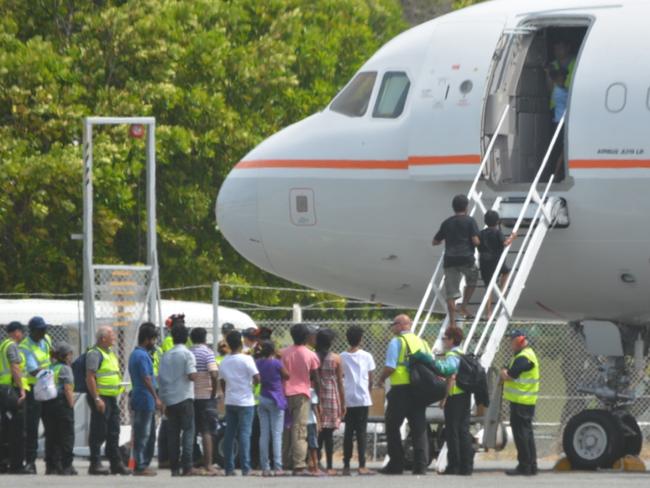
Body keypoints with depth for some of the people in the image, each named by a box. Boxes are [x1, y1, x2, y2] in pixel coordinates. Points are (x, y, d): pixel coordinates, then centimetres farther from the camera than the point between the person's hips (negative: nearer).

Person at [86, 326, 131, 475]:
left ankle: (116, 464, 14)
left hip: (112, 398, 9)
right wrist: (97, 399, -23)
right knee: (99, 433, -6)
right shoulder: (95, 354, -12)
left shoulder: (110, 353, 17)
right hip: (101, 397, -9)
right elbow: (90, 377, -19)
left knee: (113, 433, 10)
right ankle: (95, 464, -2)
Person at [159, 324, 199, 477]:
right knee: (188, 431, -3)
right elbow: (192, 376, -17)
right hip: (184, 397, -5)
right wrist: (195, 374, 7)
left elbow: (160, 378, 9)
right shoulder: (187, 354, -7)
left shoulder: (166, 355, 8)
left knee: (172, 434, 7)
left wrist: (163, 401, 15)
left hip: (169, 399, 5)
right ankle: (187, 467, -11)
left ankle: (174, 468, 5)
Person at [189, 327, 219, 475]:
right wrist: (214, 393, -7)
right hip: (206, 396, -4)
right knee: (207, 432, -4)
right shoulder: (207, 352, -7)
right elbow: (214, 375, -18)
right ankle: (208, 466, -9)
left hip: (189, 397, 4)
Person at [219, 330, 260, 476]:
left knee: (229, 434, 8)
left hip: (230, 402, 5)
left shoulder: (224, 362, 7)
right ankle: (245, 468, -11)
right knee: (245, 433, -5)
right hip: (245, 401, -5)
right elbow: (257, 378, -14)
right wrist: (253, 382, 8)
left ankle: (229, 468, 6)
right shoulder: (246, 360, -11)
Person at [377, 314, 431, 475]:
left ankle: (396, 464, 2)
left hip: (401, 389, -6)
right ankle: (421, 465, -3)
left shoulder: (396, 342, -5)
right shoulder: (422, 342, 15)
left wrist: (381, 379, 2)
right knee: (419, 428, 4)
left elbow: (390, 367, -13)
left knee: (392, 427, 4)